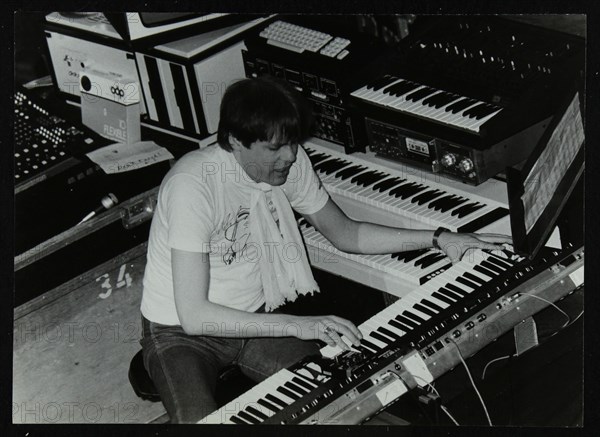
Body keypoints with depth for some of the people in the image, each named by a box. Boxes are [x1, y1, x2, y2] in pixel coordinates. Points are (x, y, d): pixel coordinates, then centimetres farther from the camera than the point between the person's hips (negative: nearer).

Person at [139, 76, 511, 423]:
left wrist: (439, 239, -2)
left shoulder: (289, 161, -9)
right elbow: (193, 315, -32)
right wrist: (297, 325, -35)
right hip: (182, 331, -6)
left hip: (255, 317, 6)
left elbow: (346, 233, 7)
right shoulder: (192, 185, -29)